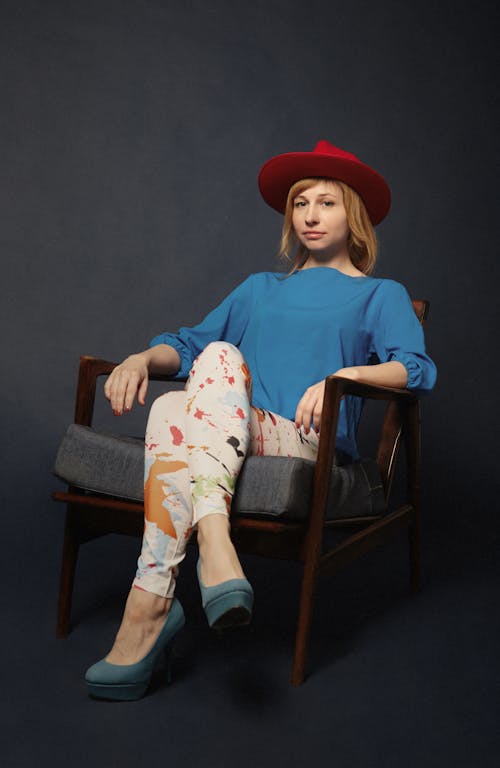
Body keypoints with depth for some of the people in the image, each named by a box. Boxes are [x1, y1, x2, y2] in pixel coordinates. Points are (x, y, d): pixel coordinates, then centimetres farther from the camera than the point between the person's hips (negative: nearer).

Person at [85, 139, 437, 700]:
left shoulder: (380, 295, 21)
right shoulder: (260, 288, 34)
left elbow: (417, 369, 2)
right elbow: (189, 341, 26)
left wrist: (346, 373, -18)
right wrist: (142, 359, 3)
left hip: (306, 441, -3)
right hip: (225, 440, 4)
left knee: (220, 356, -32)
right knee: (170, 408, -31)